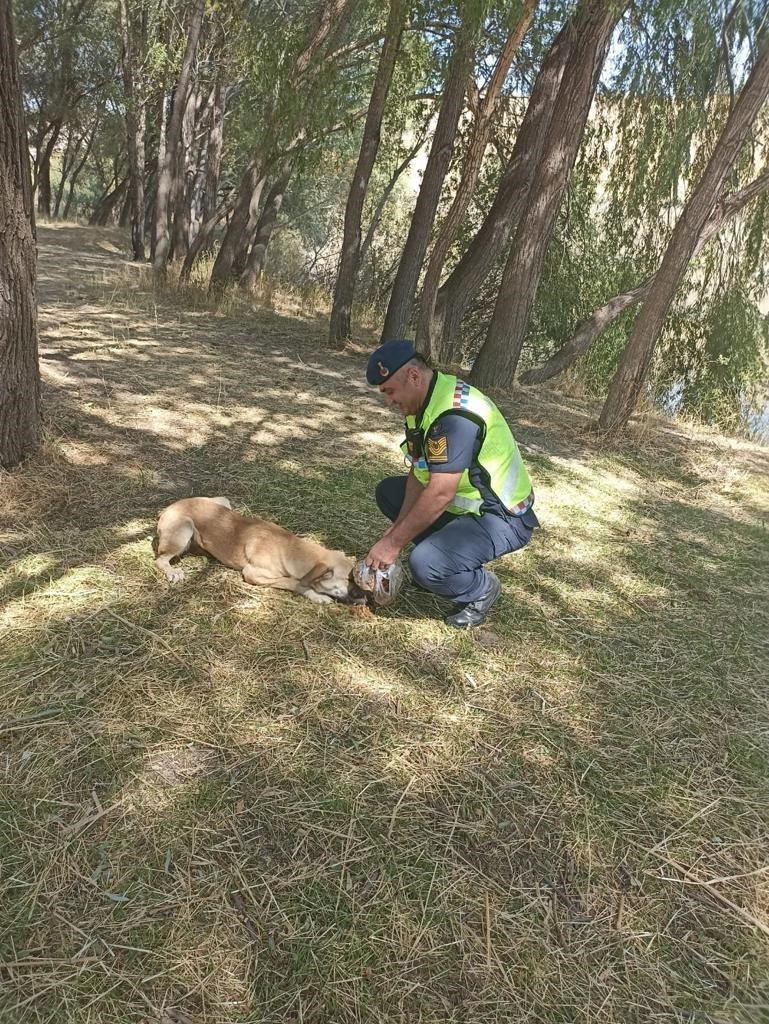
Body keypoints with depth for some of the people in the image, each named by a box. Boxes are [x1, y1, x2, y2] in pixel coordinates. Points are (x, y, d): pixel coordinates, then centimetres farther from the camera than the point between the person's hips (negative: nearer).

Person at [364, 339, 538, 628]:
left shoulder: (455, 413, -29)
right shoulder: (421, 403, 2)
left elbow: (440, 494, -32)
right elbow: (419, 474, 3)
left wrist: (393, 544, -24)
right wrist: (398, 529, -9)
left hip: (502, 519, -10)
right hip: (467, 503, 10)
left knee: (424, 565, -29)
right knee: (388, 491, 12)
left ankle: (482, 589, 1)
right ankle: (442, 551, 13)